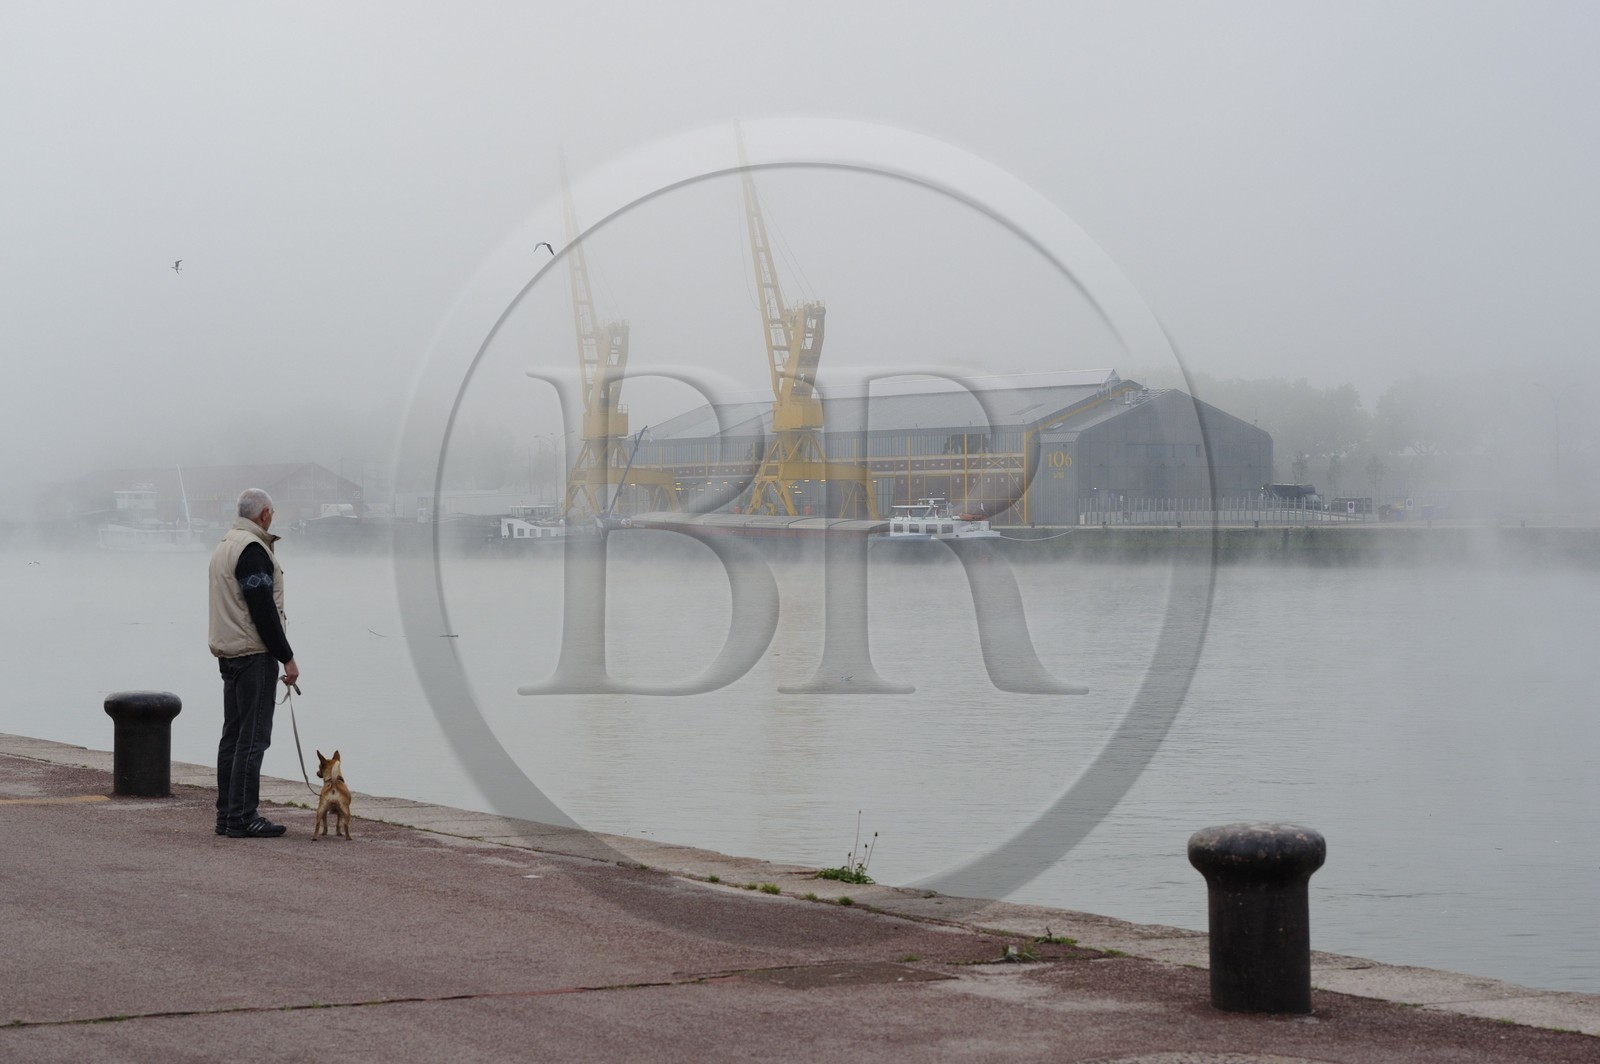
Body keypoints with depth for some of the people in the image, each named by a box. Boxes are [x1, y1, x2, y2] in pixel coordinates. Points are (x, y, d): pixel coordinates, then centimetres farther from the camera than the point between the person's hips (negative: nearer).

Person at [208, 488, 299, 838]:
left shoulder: (224, 545, 16)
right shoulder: (253, 549, -15)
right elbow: (263, 609, -19)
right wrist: (287, 658, -15)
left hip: (228, 652, 10)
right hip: (254, 654, -10)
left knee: (233, 735, 13)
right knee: (253, 737, -8)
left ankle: (227, 815, 16)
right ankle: (242, 818, -8)